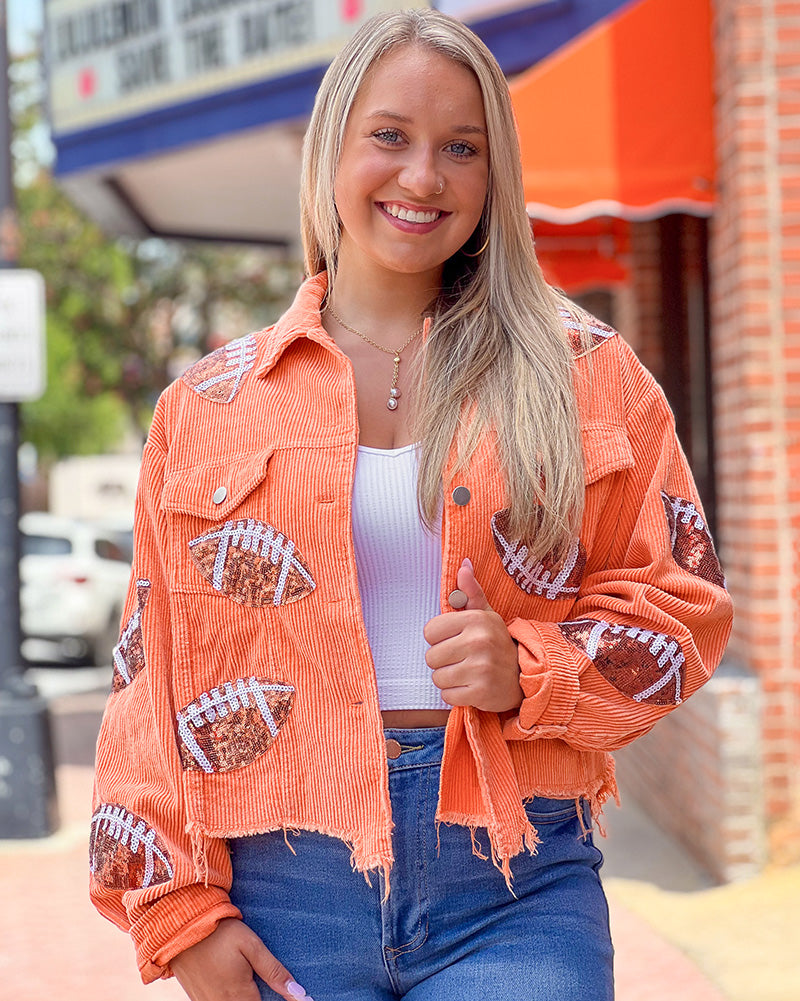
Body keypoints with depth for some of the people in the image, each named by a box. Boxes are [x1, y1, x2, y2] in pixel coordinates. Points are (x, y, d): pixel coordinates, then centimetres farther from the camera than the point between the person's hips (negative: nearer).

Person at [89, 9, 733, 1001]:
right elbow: (152, 675, 7)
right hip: (284, 892, 1)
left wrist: (532, 673, -11)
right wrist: (179, 910, 1)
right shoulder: (208, 405, 7)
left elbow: (680, 602, 7)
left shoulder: (584, 373, 6)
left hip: (516, 891, 0)